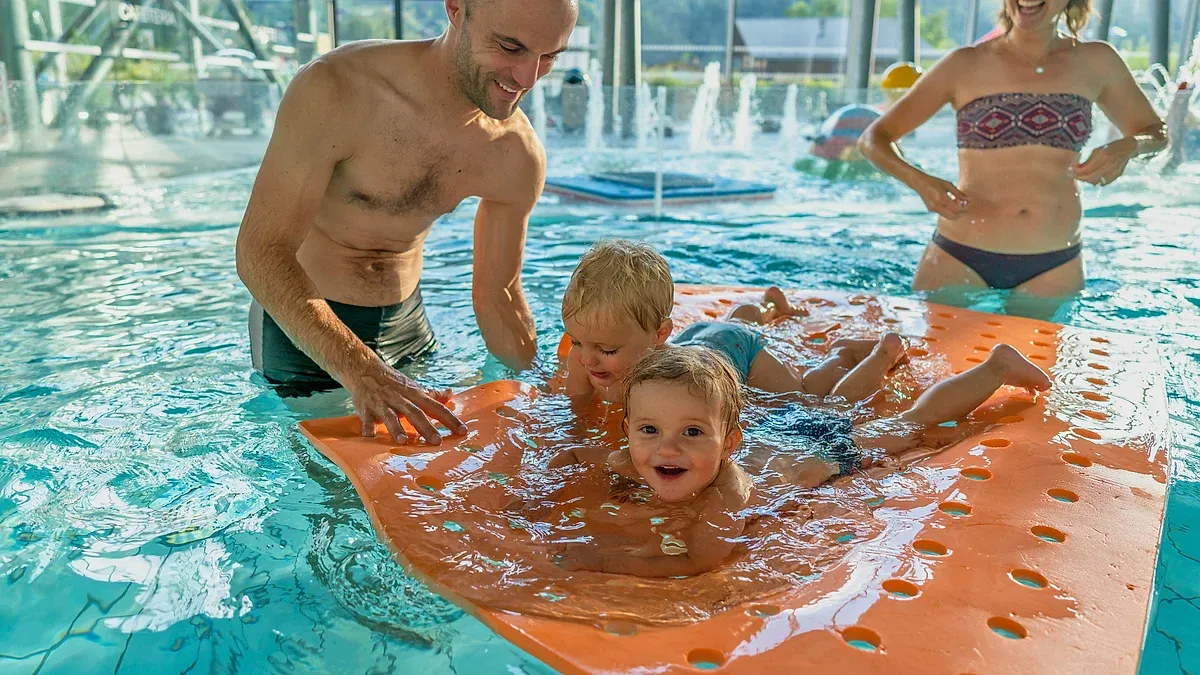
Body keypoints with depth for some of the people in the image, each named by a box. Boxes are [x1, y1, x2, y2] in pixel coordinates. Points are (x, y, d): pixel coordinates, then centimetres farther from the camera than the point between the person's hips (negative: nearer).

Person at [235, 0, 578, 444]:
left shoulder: (518, 157, -13)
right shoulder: (334, 90, -28)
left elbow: (497, 295, -1)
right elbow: (261, 254, -32)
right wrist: (359, 372, -45)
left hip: (407, 320, 5)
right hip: (305, 324, -4)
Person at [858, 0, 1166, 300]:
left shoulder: (1095, 63, 6)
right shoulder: (966, 65, -2)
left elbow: (1155, 132, 19)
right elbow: (873, 139, -1)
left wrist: (1127, 147, -5)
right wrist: (918, 181, -21)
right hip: (959, 258, -2)